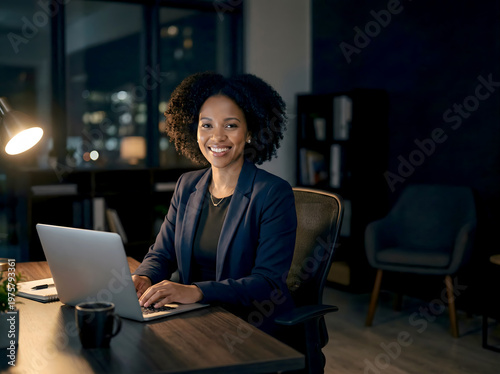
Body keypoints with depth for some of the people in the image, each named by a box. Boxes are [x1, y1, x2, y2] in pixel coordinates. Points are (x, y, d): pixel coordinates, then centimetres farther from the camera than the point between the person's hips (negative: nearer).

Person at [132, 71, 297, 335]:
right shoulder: (187, 185, 9)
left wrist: (197, 291, -30)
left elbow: (268, 282, -17)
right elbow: (162, 254, 12)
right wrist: (143, 278, -12)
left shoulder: (274, 194, -10)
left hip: (252, 326, -5)